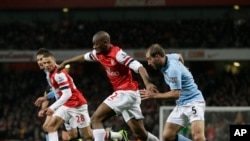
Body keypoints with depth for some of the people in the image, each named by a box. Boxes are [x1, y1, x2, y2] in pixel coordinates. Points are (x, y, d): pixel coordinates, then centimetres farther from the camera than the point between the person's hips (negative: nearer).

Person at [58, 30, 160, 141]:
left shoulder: (117, 54, -18)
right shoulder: (99, 53, 7)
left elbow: (139, 67, -26)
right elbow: (84, 57, 27)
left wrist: (147, 83, -42)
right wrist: (65, 62, 37)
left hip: (126, 93, -8)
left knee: (96, 118, -11)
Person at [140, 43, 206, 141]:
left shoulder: (172, 69, -23)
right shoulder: (168, 58, 3)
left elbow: (175, 94, -27)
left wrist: (154, 95, -19)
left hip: (193, 102, -10)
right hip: (181, 105, 10)